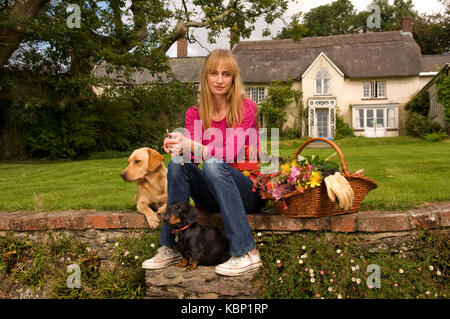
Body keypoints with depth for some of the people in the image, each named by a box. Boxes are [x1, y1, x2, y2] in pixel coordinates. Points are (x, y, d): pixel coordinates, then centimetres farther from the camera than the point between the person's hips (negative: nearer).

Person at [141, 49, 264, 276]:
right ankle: (170, 248, -16)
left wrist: (191, 146, -33)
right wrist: (178, 146, -30)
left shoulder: (246, 108, -6)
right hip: (212, 198, 4)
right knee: (178, 163, -21)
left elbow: (230, 153, -19)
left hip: (248, 191, -3)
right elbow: (190, 153, -7)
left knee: (213, 164, -32)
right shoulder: (194, 114, 6)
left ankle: (246, 253, -32)